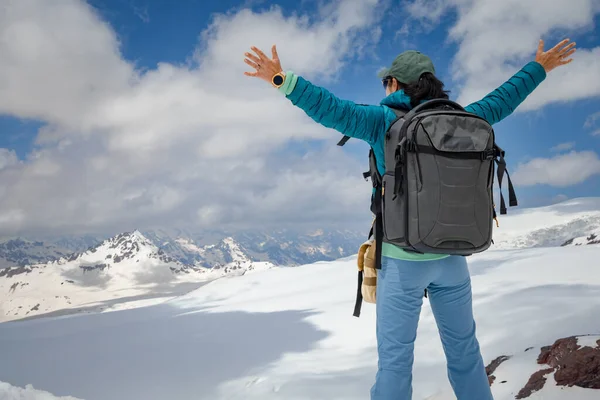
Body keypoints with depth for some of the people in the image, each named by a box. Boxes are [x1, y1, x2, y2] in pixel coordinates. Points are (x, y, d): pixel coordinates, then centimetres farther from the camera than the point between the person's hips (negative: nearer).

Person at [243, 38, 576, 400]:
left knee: (395, 356, 4)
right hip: (452, 255, 4)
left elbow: (332, 109, -22)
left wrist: (283, 80, -22)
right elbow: (501, 101, 17)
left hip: (404, 258, -4)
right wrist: (540, 68, 32)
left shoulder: (385, 121, -10)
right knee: (464, 349, 18)